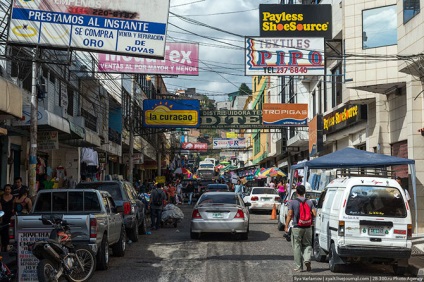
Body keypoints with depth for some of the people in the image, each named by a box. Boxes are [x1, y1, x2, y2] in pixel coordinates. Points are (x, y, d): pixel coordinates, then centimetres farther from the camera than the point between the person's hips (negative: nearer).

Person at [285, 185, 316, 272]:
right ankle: (307, 259, -9)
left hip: (297, 228, -2)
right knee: (307, 245, 16)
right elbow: (314, 214, -1)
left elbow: (290, 215, -8)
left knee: (297, 247, 5)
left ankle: (298, 267, 6)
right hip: (307, 228, 2)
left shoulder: (292, 202, -4)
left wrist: (286, 226, -4)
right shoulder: (310, 202, 4)